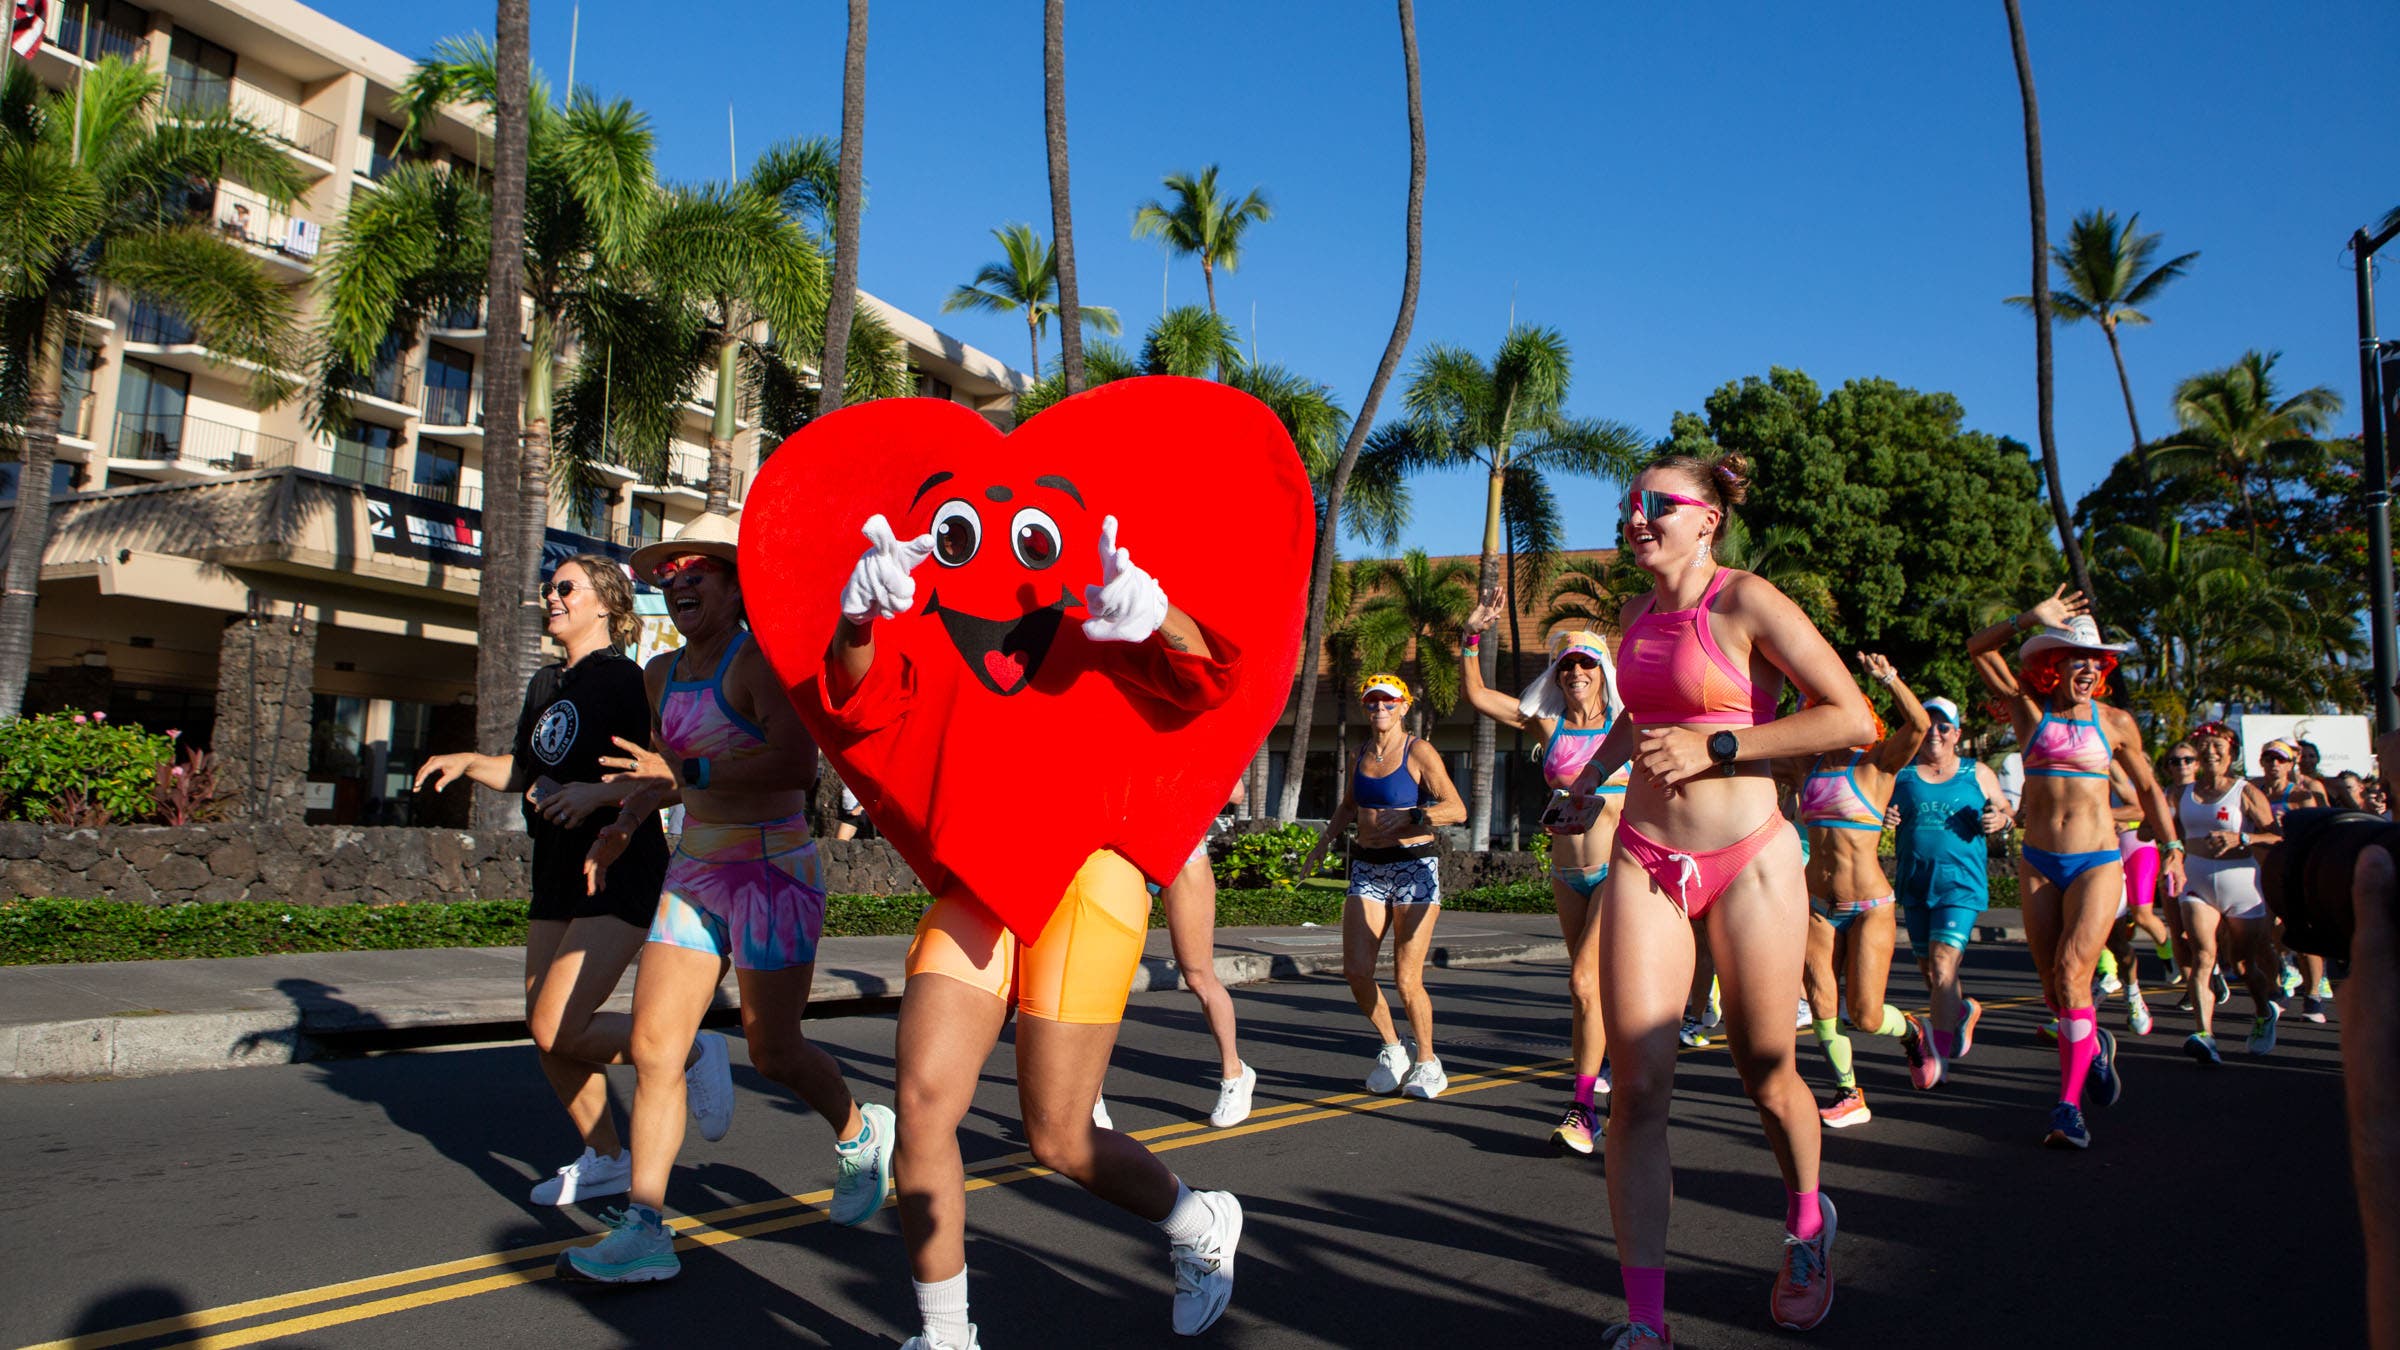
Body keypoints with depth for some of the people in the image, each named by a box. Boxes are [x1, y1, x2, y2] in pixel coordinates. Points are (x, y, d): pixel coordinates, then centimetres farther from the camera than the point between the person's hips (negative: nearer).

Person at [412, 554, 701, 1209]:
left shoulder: (626, 678, -10)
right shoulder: (546, 684, 15)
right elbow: (522, 771, 25)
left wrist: (598, 791, -28)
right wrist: (467, 762, 7)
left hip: (620, 869, -8)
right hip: (556, 871, 9)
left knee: (560, 1031, -14)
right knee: (546, 1032, 10)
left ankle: (689, 1053, 8)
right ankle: (605, 1159, 26)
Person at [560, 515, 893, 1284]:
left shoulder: (762, 660, -13)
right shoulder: (662, 674, 11)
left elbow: (797, 763, -27)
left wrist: (691, 774, -30)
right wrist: (623, 825, 17)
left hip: (772, 868, -7)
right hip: (694, 870, 7)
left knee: (773, 1051, 3)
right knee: (653, 1045, -1)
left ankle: (861, 1135, 32)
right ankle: (643, 1231, 5)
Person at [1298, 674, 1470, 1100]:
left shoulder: (1419, 753, -6)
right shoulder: (1361, 754, 12)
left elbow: (1457, 809, -15)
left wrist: (1407, 816, -24)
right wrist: (1323, 841, 19)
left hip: (1415, 867, -5)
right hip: (1367, 869, 5)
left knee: (1407, 978, -6)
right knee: (1355, 970, -4)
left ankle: (1426, 1062, 16)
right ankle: (1393, 1048, 19)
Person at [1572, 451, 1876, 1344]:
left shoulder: (1746, 601, -9)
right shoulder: (1638, 611, 11)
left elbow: (1853, 720, -14)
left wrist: (1712, 745, -17)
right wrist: (1594, 771, 17)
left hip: (1746, 860, -4)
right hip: (1644, 862, 5)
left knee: (1765, 1077, 12)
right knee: (1638, 1085, -5)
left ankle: (1806, 1226, 44)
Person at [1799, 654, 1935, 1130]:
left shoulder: (1877, 763, -7)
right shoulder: (1812, 765, 7)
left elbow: (1919, 723, -22)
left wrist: (1889, 679, -36)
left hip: (1869, 906, -4)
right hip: (1818, 906, 5)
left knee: (1865, 1016, -3)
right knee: (1822, 1008, -1)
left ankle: (1910, 1032, 32)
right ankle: (1849, 1096, 17)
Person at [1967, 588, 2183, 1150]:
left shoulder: (2115, 722, 3)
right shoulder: (2029, 709, 2)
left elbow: (2148, 788, 16)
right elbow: (1978, 648, -5)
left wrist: (2172, 848, 14)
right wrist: (2032, 617, -15)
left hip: (2098, 862, -2)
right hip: (2039, 864, 2)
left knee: (2072, 972, -16)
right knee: (2054, 987, 6)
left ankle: (2069, 1104, -9)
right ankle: (2094, 1045, 38)